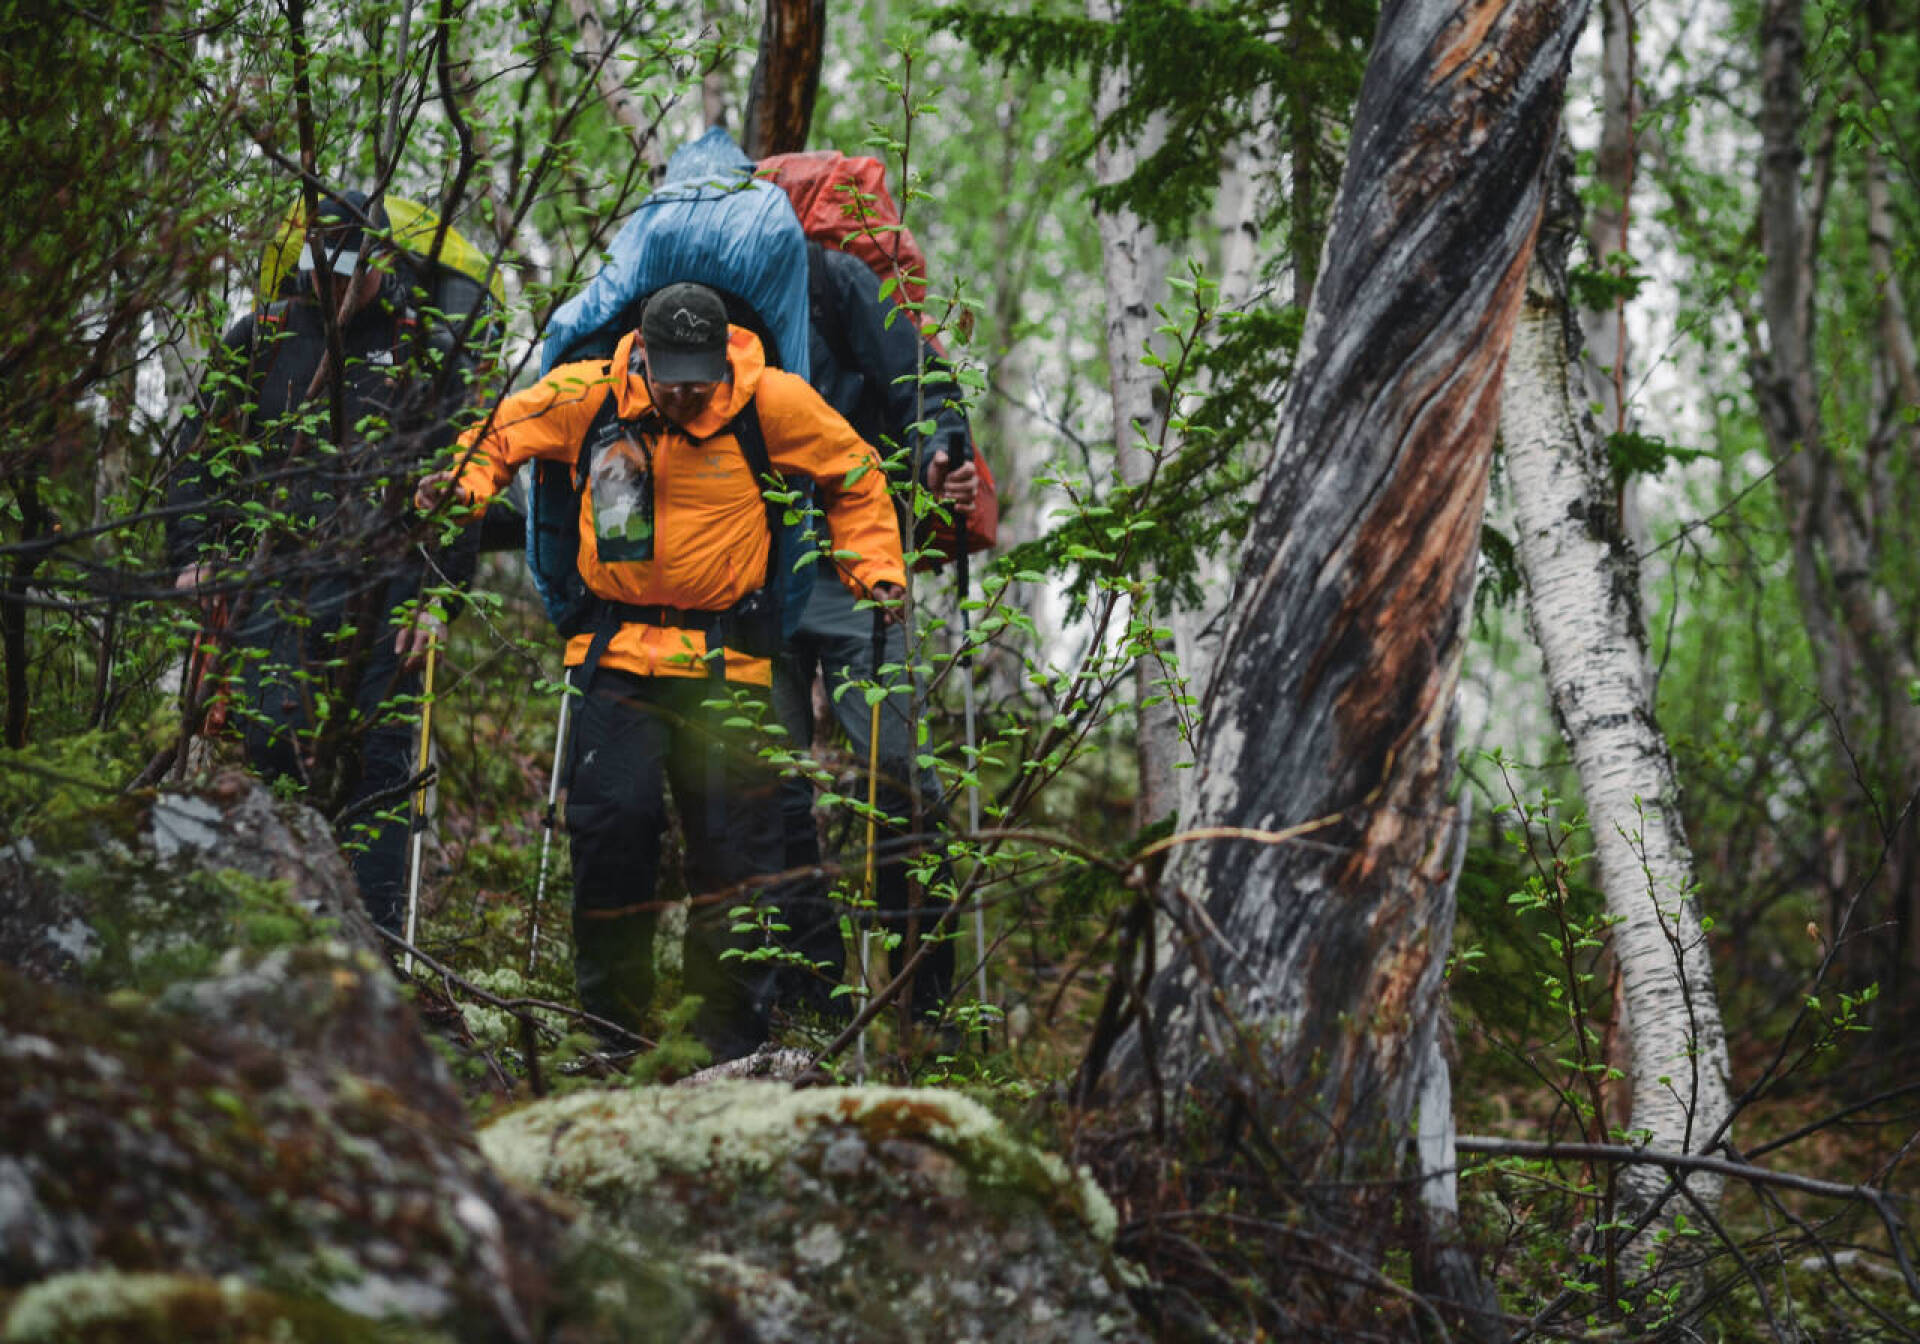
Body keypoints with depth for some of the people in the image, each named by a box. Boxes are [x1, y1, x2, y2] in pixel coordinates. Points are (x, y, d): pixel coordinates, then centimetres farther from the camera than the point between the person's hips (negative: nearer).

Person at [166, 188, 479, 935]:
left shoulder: (422, 355, 10)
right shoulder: (258, 341, 13)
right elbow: (199, 454, 14)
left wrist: (438, 592, -2)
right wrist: (193, 557, 2)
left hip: (382, 586, 0)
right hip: (273, 579, 0)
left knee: (379, 760, -1)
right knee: (270, 731, -12)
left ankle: (375, 930, 5)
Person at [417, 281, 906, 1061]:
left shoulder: (770, 403, -6)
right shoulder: (587, 395, -4)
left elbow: (855, 477, 9)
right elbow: (503, 433, 13)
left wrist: (876, 570, 0)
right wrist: (465, 483, -7)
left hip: (726, 662, -1)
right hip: (616, 651, 1)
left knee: (734, 848, -1)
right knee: (610, 824, -9)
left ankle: (731, 1045, 10)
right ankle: (612, 1029, 7)